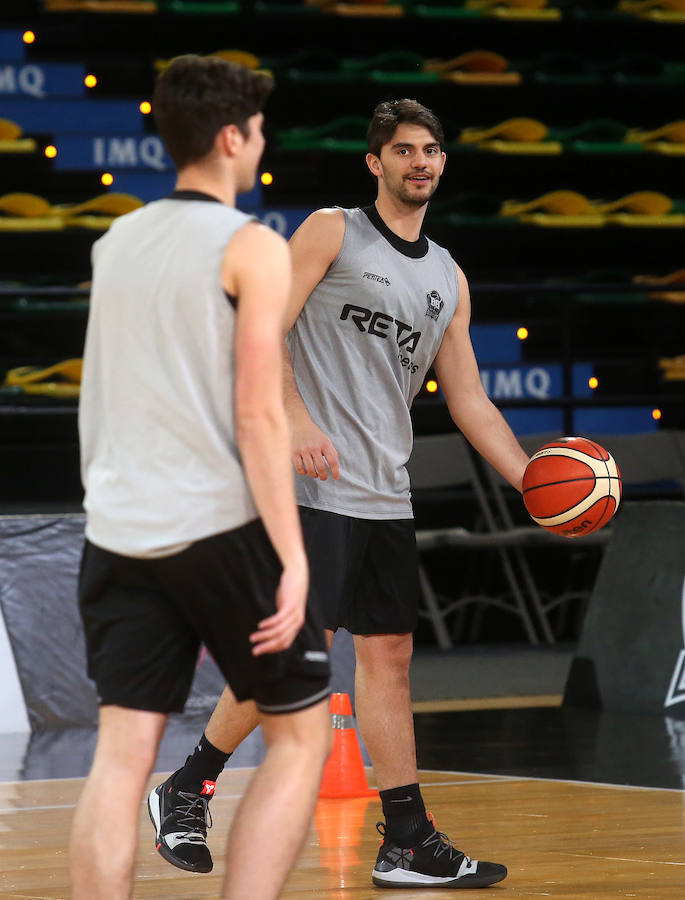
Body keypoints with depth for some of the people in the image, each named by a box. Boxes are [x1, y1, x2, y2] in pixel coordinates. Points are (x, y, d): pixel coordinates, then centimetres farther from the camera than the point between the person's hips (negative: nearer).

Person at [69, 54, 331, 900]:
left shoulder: (114, 243, 13)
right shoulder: (251, 248, -6)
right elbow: (257, 416, -13)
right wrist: (292, 559, -13)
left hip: (117, 534, 6)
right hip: (220, 527, -6)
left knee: (122, 754, 2)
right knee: (300, 735, 7)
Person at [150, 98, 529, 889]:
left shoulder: (448, 279, 16)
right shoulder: (332, 232, -1)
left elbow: (468, 400, 19)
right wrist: (297, 420, -23)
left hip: (386, 495, 7)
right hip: (311, 481, -7)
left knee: (388, 656, 7)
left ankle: (407, 846, 9)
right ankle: (186, 792, 3)